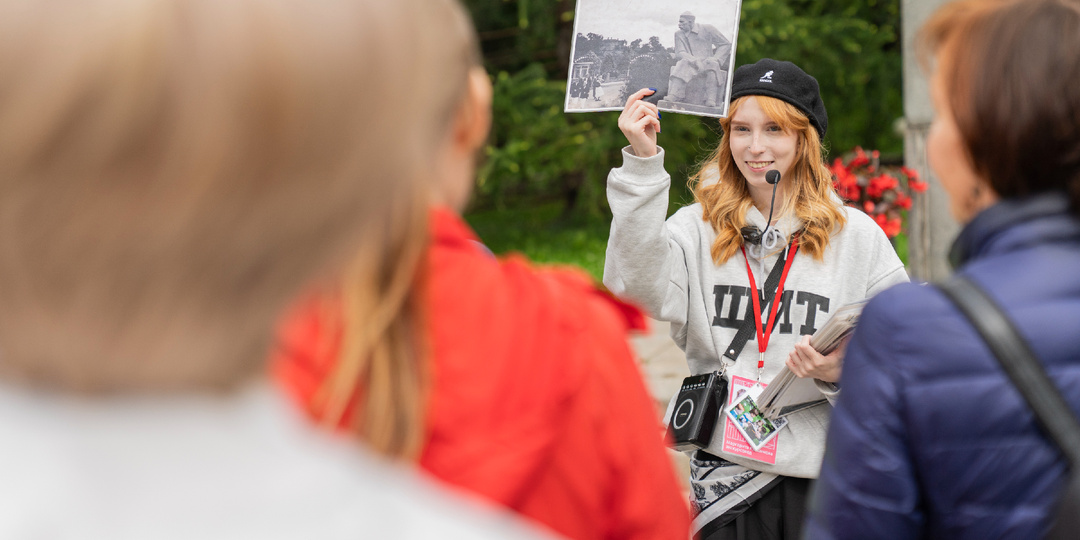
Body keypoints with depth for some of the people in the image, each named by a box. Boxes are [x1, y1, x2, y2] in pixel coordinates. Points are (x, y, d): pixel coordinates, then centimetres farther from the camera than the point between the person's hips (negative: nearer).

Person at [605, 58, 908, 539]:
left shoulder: (857, 236, 2)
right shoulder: (699, 228, 2)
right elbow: (638, 291, -18)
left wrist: (843, 371, -17)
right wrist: (642, 165, -20)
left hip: (829, 478, 0)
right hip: (728, 472, 0)